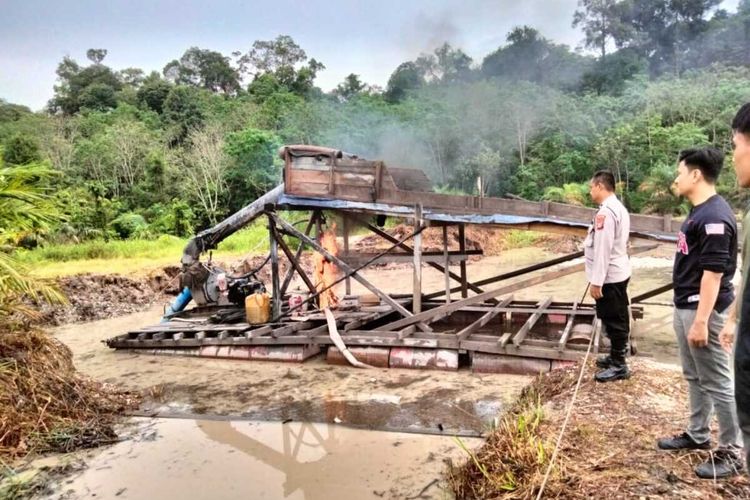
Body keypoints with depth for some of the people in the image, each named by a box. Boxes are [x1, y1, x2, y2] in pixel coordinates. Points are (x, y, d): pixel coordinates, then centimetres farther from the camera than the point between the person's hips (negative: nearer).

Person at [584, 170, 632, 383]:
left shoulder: (605, 212, -22)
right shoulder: (618, 208, 12)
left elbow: (602, 250, -24)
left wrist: (596, 281, -21)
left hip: (609, 276, -10)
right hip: (618, 273, 10)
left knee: (613, 320, -1)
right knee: (617, 319, 18)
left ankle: (618, 365, 8)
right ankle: (616, 357, 31)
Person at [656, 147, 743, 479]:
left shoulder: (715, 217, -20)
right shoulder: (699, 211, 11)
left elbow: (714, 272, -23)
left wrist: (701, 320, -24)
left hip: (701, 308, -10)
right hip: (685, 305, 10)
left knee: (716, 382, 1)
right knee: (694, 376, 19)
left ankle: (731, 452, 14)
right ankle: (698, 435, 33)